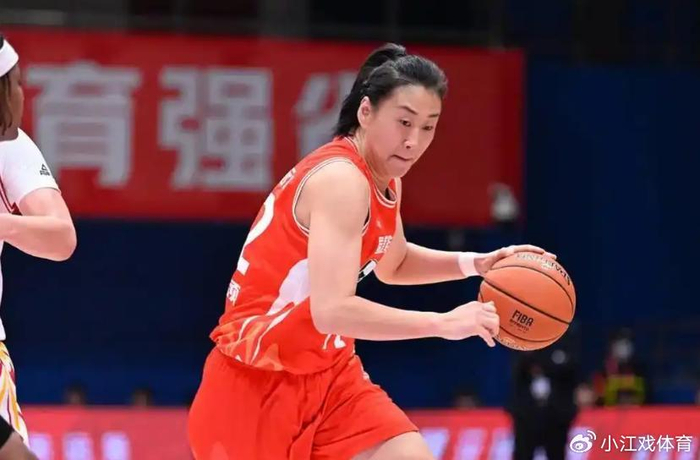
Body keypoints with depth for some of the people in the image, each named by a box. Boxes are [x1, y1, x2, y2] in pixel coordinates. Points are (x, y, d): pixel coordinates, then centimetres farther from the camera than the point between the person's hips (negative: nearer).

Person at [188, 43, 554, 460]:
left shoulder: (384, 180, 5)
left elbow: (392, 264, 26)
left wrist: (475, 263, 10)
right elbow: (332, 310, -34)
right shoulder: (341, 179, -23)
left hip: (327, 373, 9)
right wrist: (443, 323, -32)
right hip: (257, 383, -8)